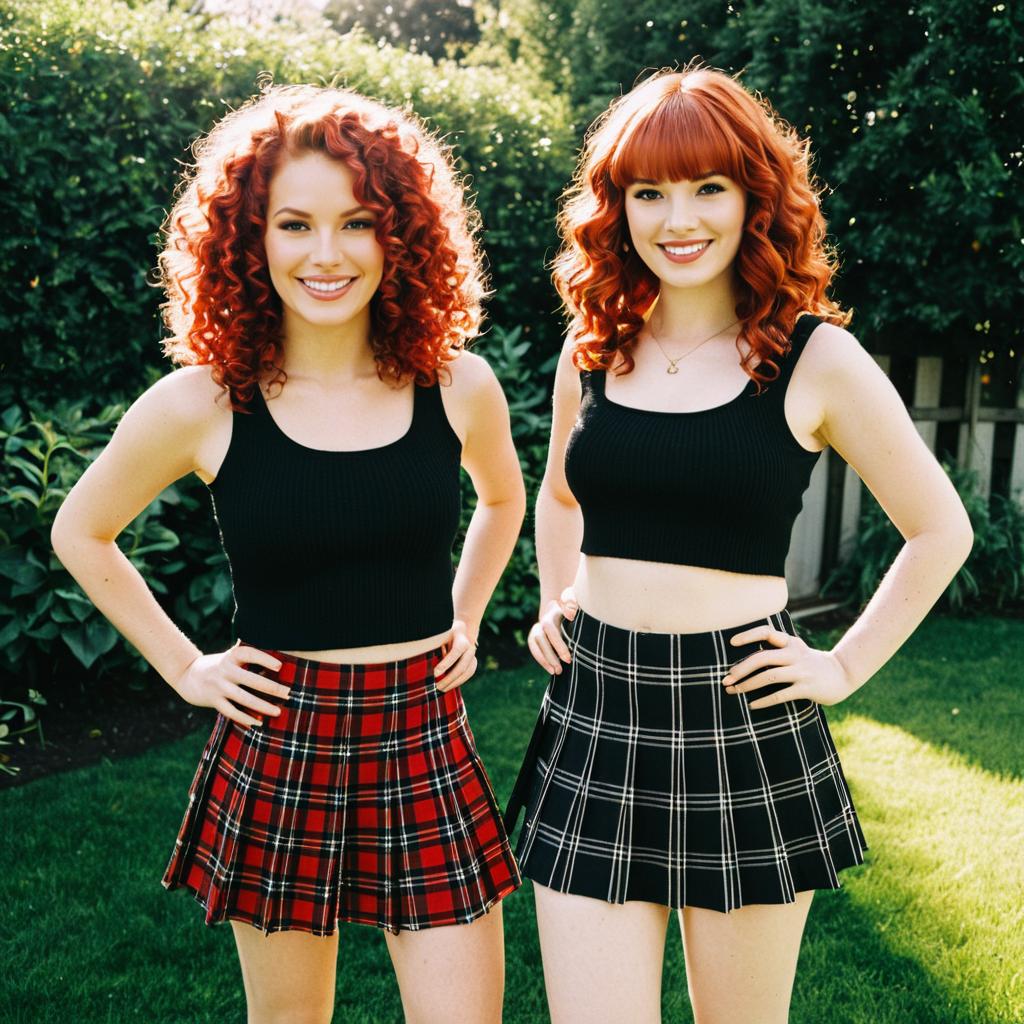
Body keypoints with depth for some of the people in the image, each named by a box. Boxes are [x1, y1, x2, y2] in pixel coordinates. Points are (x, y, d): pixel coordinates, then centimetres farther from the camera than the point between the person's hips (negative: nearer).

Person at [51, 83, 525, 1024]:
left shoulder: (459, 388, -4)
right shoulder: (201, 406, -9)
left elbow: (504, 499, 19)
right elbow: (81, 533, 8)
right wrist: (185, 668, 4)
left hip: (426, 744, 1)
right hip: (275, 753, -1)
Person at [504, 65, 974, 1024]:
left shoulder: (815, 358, -5)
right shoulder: (591, 350, 6)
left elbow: (941, 529, 5)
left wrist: (844, 667, -1)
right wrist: (554, 605, 11)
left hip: (742, 724, -2)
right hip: (594, 724, 3)